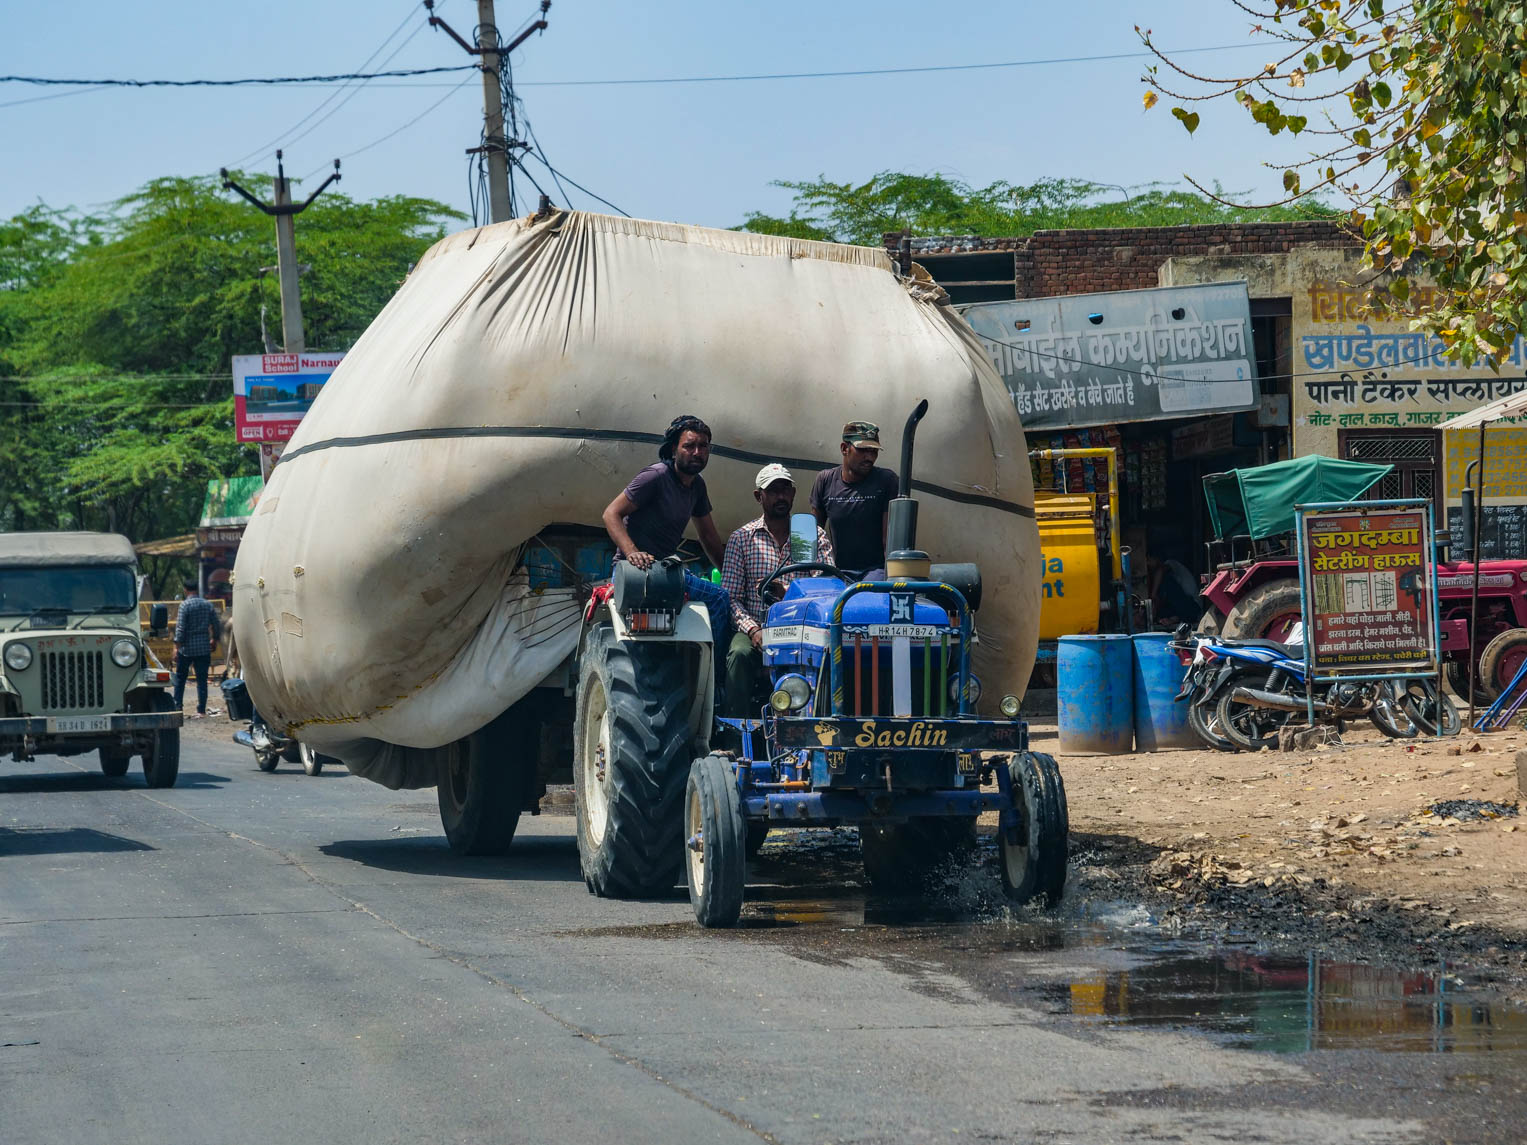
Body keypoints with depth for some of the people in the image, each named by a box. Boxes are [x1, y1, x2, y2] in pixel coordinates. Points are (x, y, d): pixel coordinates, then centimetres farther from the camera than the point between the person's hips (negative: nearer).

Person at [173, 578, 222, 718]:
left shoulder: (185, 605, -9)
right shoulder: (208, 604, 5)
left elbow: (180, 628, -14)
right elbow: (216, 626, 10)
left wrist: (177, 647, -13)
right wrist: (214, 640, 26)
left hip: (187, 648, -3)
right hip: (204, 648, 3)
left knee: (180, 677, 12)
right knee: (202, 679, 3)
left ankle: (177, 705, 11)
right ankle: (201, 710, 0)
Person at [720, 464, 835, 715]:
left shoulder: (814, 535, 15)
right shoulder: (741, 539, 12)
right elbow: (730, 597, 4)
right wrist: (752, 630, -15)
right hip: (757, 627, 0)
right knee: (740, 653, -33)